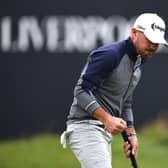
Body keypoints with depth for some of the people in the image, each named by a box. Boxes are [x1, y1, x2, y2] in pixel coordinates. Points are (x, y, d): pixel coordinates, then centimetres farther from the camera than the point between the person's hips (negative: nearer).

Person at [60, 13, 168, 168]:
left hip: (106, 132, 10)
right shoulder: (109, 55, -15)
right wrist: (107, 118, -27)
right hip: (85, 126, -10)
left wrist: (131, 133, 16)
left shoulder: (138, 62, 14)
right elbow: (81, 91, -20)